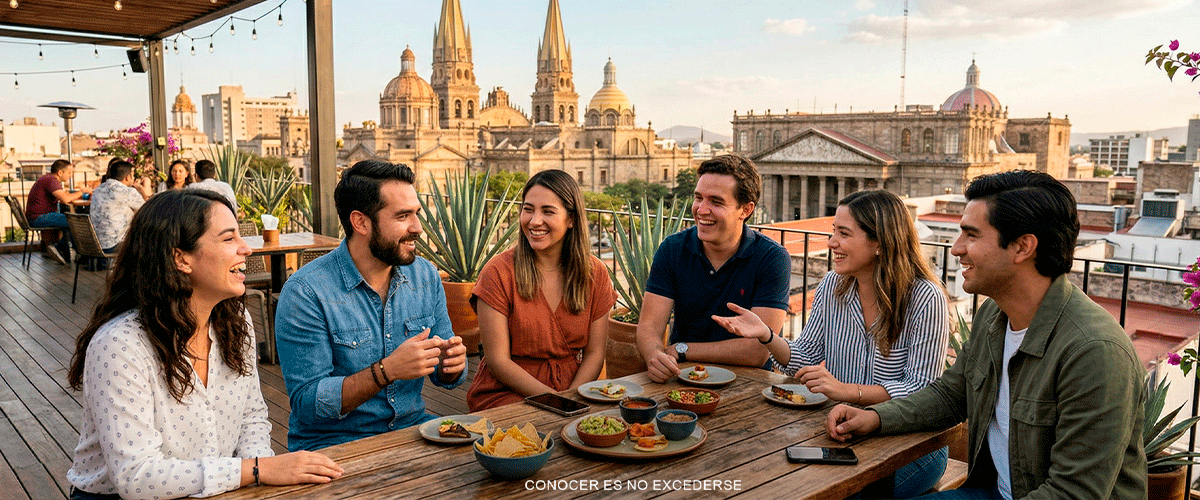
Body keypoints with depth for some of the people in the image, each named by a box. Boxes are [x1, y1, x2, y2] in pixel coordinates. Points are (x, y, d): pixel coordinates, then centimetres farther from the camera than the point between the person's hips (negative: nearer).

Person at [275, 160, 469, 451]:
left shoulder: (425, 276, 3)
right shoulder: (305, 292, -14)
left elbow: (443, 377, 11)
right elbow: (306, 404, -16)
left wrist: (451, 364, -14)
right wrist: (387, 371, -28)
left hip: (411, 428, 5)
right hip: (333, 445, -5)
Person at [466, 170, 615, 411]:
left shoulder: (595, 273, 3)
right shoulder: (499, 271, -8)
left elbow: (594, 354, 4)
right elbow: (498, 361, -9)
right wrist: (552, 399, -18)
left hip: (576, 389, 4)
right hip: (506, 393, -4)